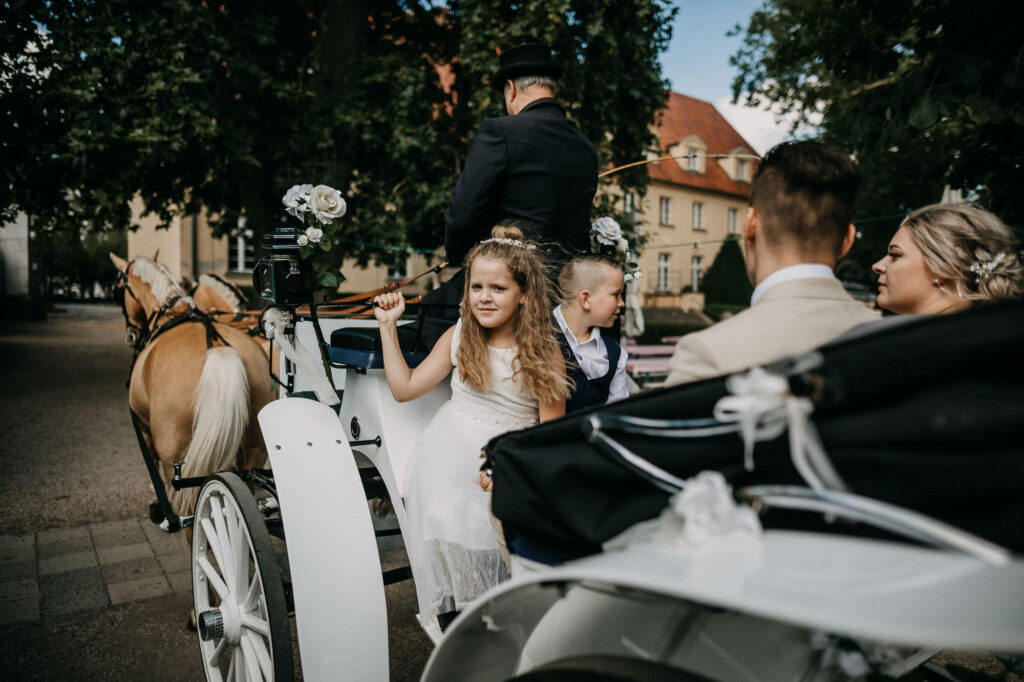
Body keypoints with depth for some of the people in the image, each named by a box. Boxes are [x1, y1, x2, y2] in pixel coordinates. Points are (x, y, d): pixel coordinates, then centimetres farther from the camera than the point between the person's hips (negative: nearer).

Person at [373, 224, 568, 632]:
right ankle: (454, 621, -3)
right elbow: (404, 388, 8)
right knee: (450, 528, -24)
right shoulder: (459, 337, 6)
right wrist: (388, 326, 5)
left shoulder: (544, 354, -3)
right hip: (451, 454, 1)